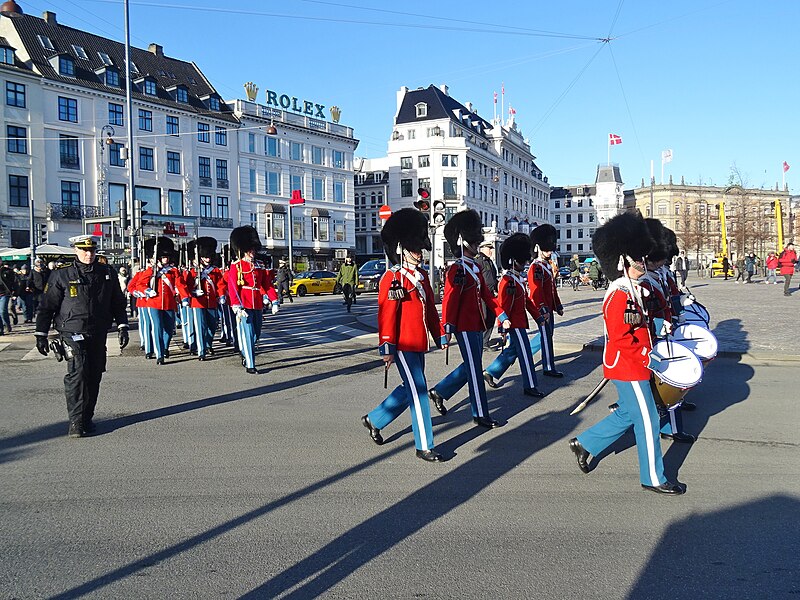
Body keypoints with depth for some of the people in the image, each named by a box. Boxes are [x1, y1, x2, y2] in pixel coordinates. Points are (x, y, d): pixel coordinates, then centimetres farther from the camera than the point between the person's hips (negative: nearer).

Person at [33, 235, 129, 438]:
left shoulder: (107, 274, 8)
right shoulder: (62, 275, -1)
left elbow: (118, 303, 15)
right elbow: (46, 306, 2)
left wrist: (122, 327, 9)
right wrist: (41, 334, 0)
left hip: (98, 335, 4)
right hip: (73, 333, -4)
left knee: (94, 376, 7)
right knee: (77, 374, -14)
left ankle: (87, 419, 19)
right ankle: (76, 422, -7)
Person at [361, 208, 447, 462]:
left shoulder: (422, 275, 13)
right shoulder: (393, 278, -12)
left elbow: (430, 308, 19)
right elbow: (386, 315, -15)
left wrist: (440, 335, 17)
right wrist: (387, 349, -18)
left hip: (419, 344, 9)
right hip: (403, 345, -9)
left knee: (410, 389, 17)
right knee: (418, 392, -5)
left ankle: (374, 420, 35)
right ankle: (424, 446, 6)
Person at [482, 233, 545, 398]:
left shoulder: (519, 278, 13)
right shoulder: (507, 281, -18)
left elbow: (526, 300, 20)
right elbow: (503, 307, -20)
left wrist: (538, 315, 17)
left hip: (520, 322, 10)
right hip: (515, 324, -10)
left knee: (512, 351, 16)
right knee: (525, 354, -4)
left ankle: (489, 373, 27)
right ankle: (530, 387, 5)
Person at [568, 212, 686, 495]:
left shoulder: (631, 291, 10)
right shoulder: (619, 296, -21)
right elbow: (620, 338, -25)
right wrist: (647, 358, -19)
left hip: (628, 365, 10)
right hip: (629, 368, -10)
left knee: (627, 414, 20)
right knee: (647, 420, 0)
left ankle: (584, 443, 29)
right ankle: (653, 478, 14)